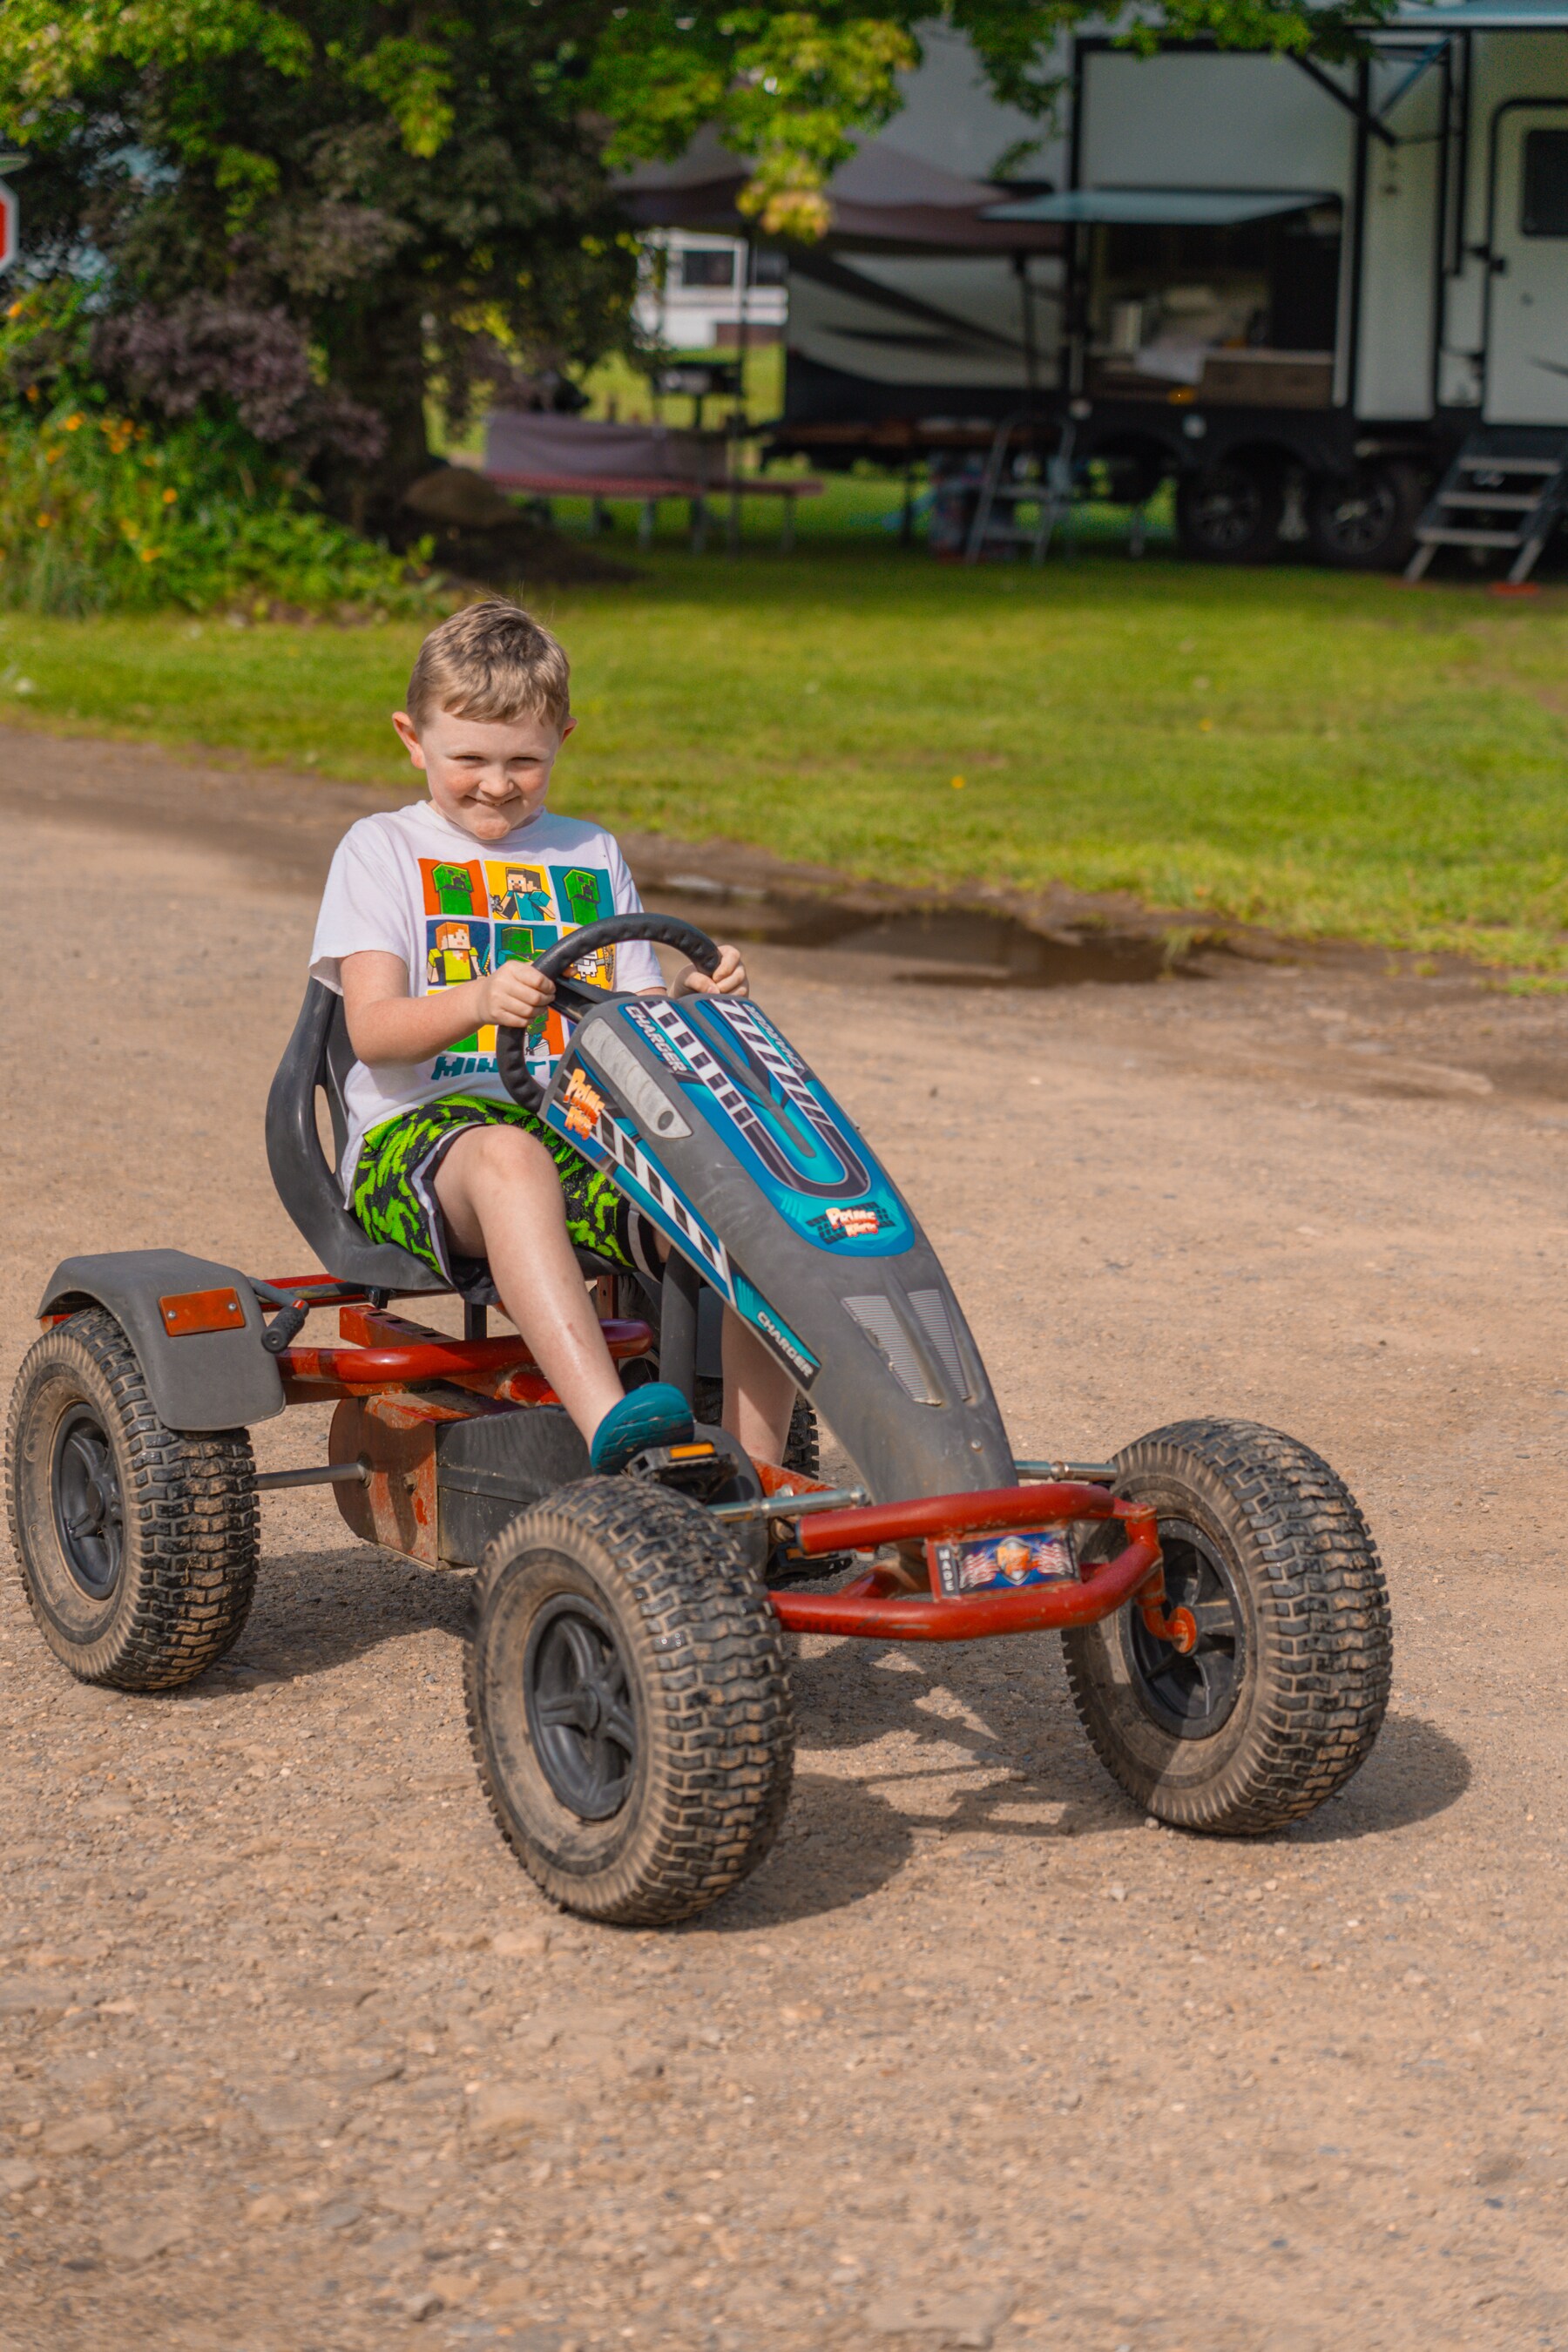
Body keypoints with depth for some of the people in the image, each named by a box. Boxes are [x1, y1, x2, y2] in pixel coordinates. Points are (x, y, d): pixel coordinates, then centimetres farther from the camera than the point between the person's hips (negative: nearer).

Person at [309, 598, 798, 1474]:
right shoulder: (383, 851, 9)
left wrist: (700, 1002, -8)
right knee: (511, 1158, -41)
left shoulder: (591, 854, 22)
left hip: (586, 1134, 4)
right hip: (421, 1134, -4)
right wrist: (479, 1002, -27)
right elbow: (373, 1030, -6)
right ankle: (610, 1426, -56)